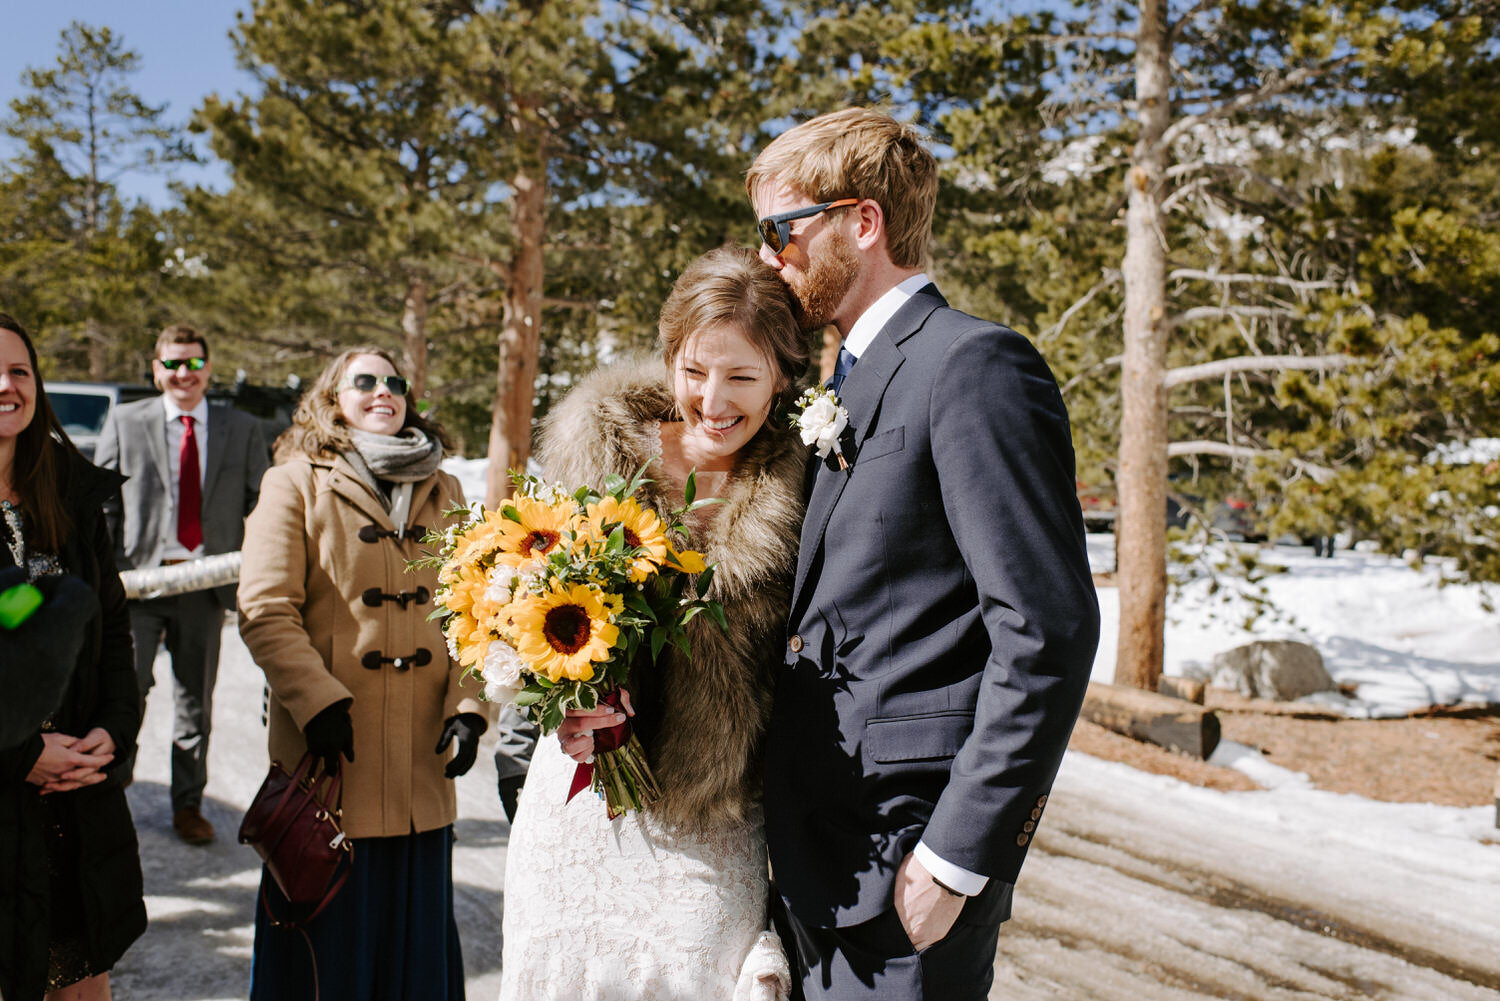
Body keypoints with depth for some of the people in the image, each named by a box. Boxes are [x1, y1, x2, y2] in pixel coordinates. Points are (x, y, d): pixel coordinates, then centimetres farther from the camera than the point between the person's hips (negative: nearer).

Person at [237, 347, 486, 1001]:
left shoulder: (443, 492, 14)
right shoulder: (295, 484, 1)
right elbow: (266, 611, -7)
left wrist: (467, 704, -2)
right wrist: (318, 701, -17)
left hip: (422, 766, 4)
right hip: (334, 752, -4)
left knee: (415, 933, 13)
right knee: (329, 948, 6)